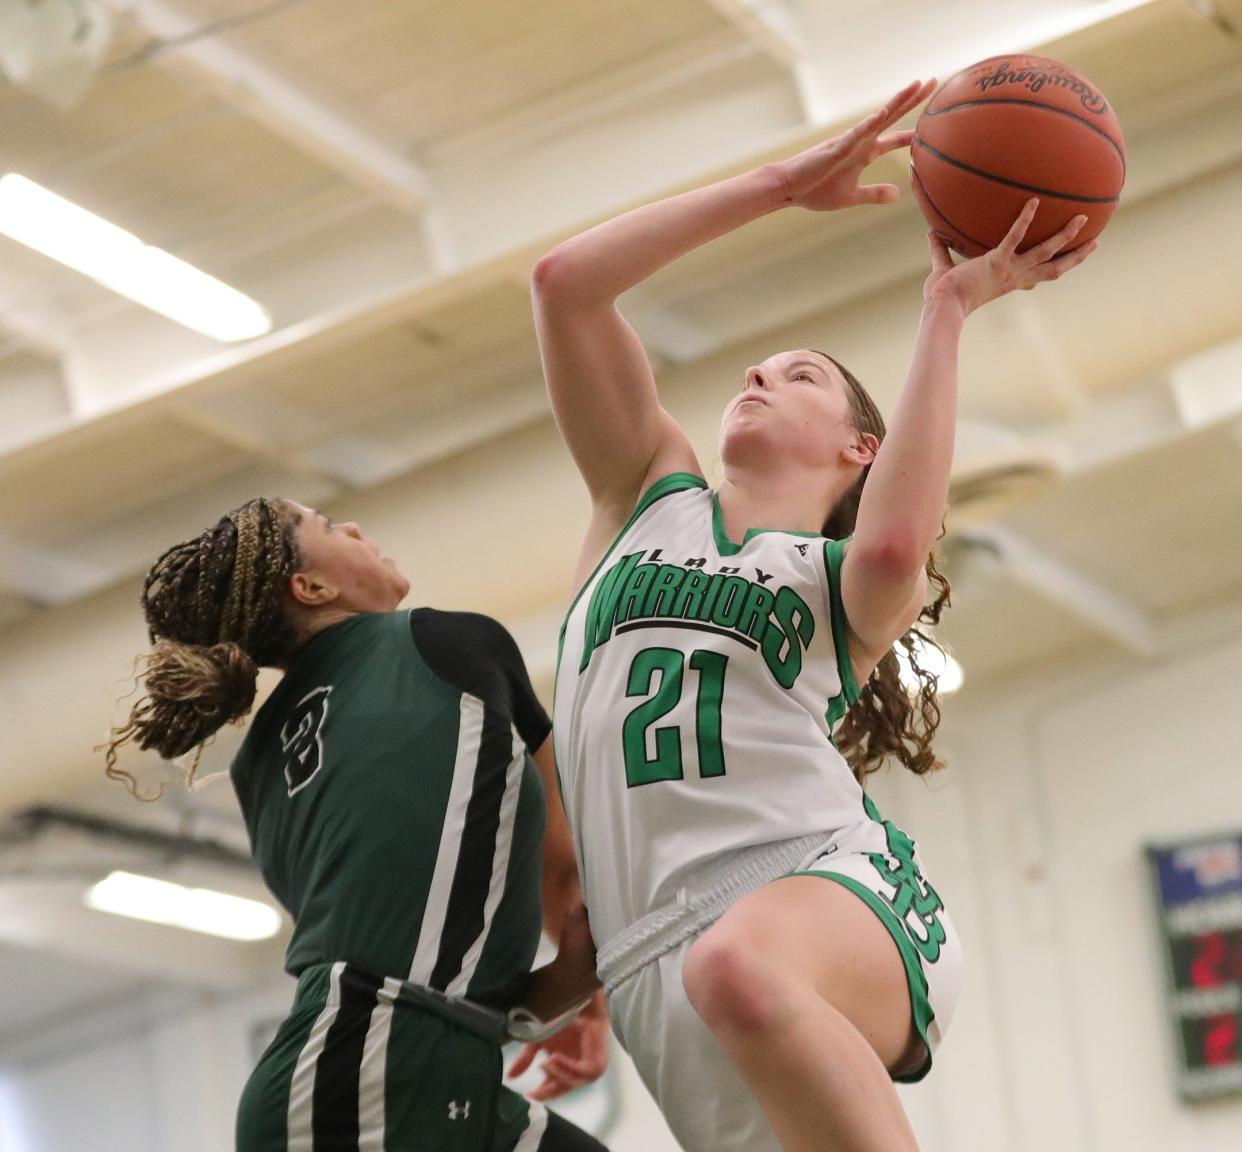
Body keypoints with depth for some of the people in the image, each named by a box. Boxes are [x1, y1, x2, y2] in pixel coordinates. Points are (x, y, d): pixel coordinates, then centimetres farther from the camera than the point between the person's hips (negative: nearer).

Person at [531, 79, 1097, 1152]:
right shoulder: (652, 491, 27)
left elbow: (892, 544, -7)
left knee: (744, 967, -39)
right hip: (655, 954, 2)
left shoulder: (853, 585, 20)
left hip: (827, 873, -2)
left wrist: (947, 313, 3)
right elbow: (563, 282, 17)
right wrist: (783, 183, 17)